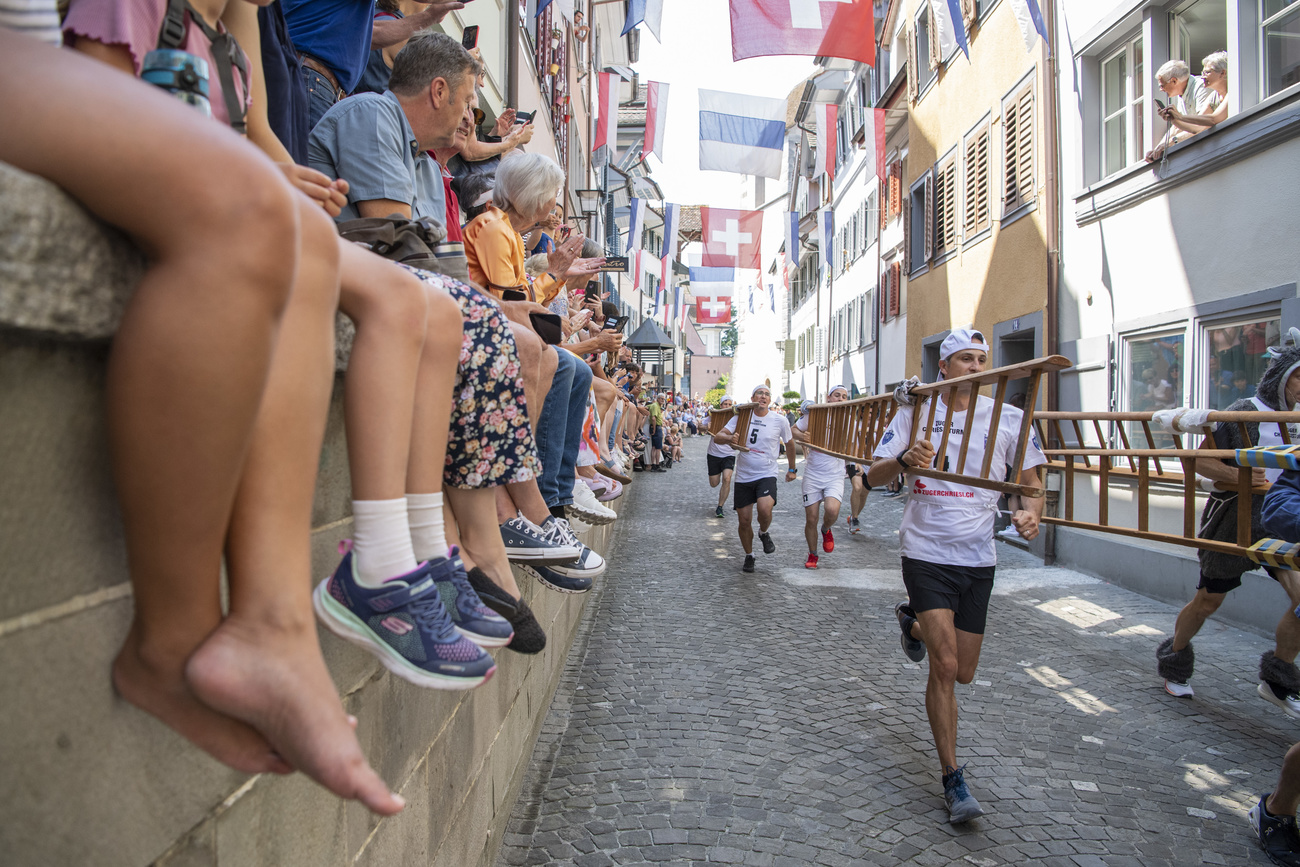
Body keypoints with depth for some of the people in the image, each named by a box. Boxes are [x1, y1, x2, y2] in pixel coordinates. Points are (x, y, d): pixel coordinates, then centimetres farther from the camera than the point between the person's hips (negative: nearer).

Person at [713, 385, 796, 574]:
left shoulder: (780, 420, -3)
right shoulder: (741, 416, -2)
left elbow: (790, 443, 14)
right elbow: (717, 437, -8)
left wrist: (792, 469, 20)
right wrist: (729, 438, -30)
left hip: (767, 475, -2)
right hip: (743, 477, 2)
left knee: (765, 510, -27)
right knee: (744, 521, 6)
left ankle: (764, 533, 8)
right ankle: (749, 556, 30)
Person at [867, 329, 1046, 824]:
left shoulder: (1007, 418, 1)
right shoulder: (916, 412, -2)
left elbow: (1031, 481, 7)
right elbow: (873, 475, -6)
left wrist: (1030, 512, -16)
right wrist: (905, 460, -28)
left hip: (978, 559, 3)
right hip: (926, 554, -3)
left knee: (963, 673, 13)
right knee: (944, 666, -10)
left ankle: (913, 622, 44)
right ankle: (953, 781, 6)